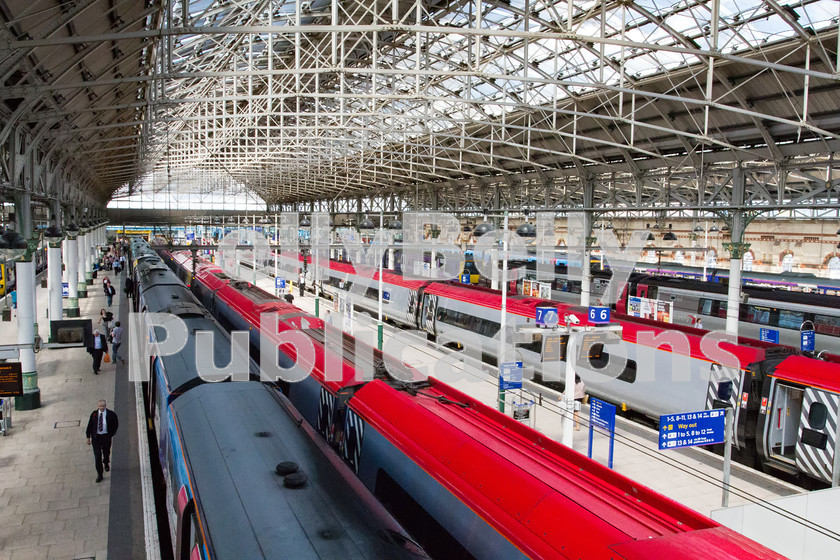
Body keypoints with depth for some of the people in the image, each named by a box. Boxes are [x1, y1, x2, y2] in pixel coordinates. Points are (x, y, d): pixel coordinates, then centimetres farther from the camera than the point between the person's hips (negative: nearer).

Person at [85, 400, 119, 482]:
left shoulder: (111, 414, -10)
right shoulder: (94, 414, -7)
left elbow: (116, 424, 5)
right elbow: (90, 425, 1)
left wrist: (112, 433, 1)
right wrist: (88, 437, 1)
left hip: (106, 436, 0)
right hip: (96, 436, 0)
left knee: (106, 452, 18)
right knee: (97, 456, -3)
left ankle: (106, 463, 53)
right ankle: (99, 475, 6)